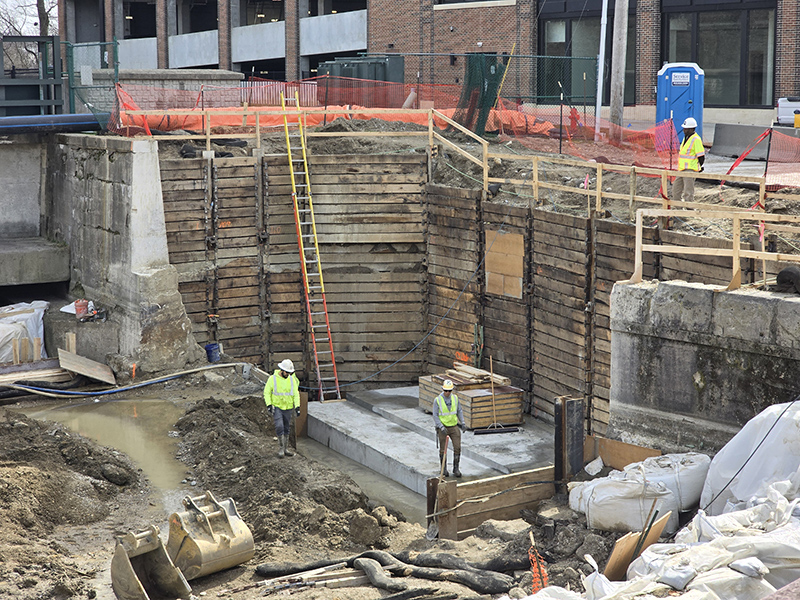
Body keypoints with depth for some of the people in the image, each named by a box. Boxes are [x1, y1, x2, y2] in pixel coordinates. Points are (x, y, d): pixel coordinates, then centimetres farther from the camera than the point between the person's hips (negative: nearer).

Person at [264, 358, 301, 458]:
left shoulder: (292, 380, 1)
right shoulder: (273, 379, -8)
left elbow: (296, 394, 5)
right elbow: (266, 392, -4)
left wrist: (297, 407, -5)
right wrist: (269, 405, -14)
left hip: (288, 408, 3)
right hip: (276, 407, -3)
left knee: (287, 428, 9)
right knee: (279, 427, -15)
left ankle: (286, 448, 20)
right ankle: (282, 447, -3)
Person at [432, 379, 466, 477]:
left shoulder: (455, 398, -2)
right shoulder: (437, 400, -13)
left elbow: (459, 411, 8)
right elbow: (435, 416, -12)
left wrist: (462, 423, -4)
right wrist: (441, 427, -22)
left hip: (454, 427, 3)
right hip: (442, 428, -3)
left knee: (457, 447, -5)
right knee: (443, 450, 5)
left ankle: (456, 468, 8)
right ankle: (444, 469, 20)